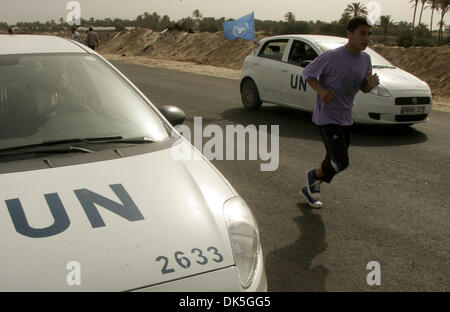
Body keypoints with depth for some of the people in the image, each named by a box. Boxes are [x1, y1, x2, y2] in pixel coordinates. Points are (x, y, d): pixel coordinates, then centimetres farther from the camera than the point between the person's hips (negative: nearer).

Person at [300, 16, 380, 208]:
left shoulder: (365, 59, 4)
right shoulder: (331, 57, -17)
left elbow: (363, 88, 13)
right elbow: (308, 73, -5)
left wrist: (371, 85, -11)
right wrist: (320, 90, -24)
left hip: (346, 119, 7)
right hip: (326, 117, -7)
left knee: (334, 162, 13)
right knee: (340, 163, -15)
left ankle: (310, 189, 35)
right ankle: (314, 176, 16)